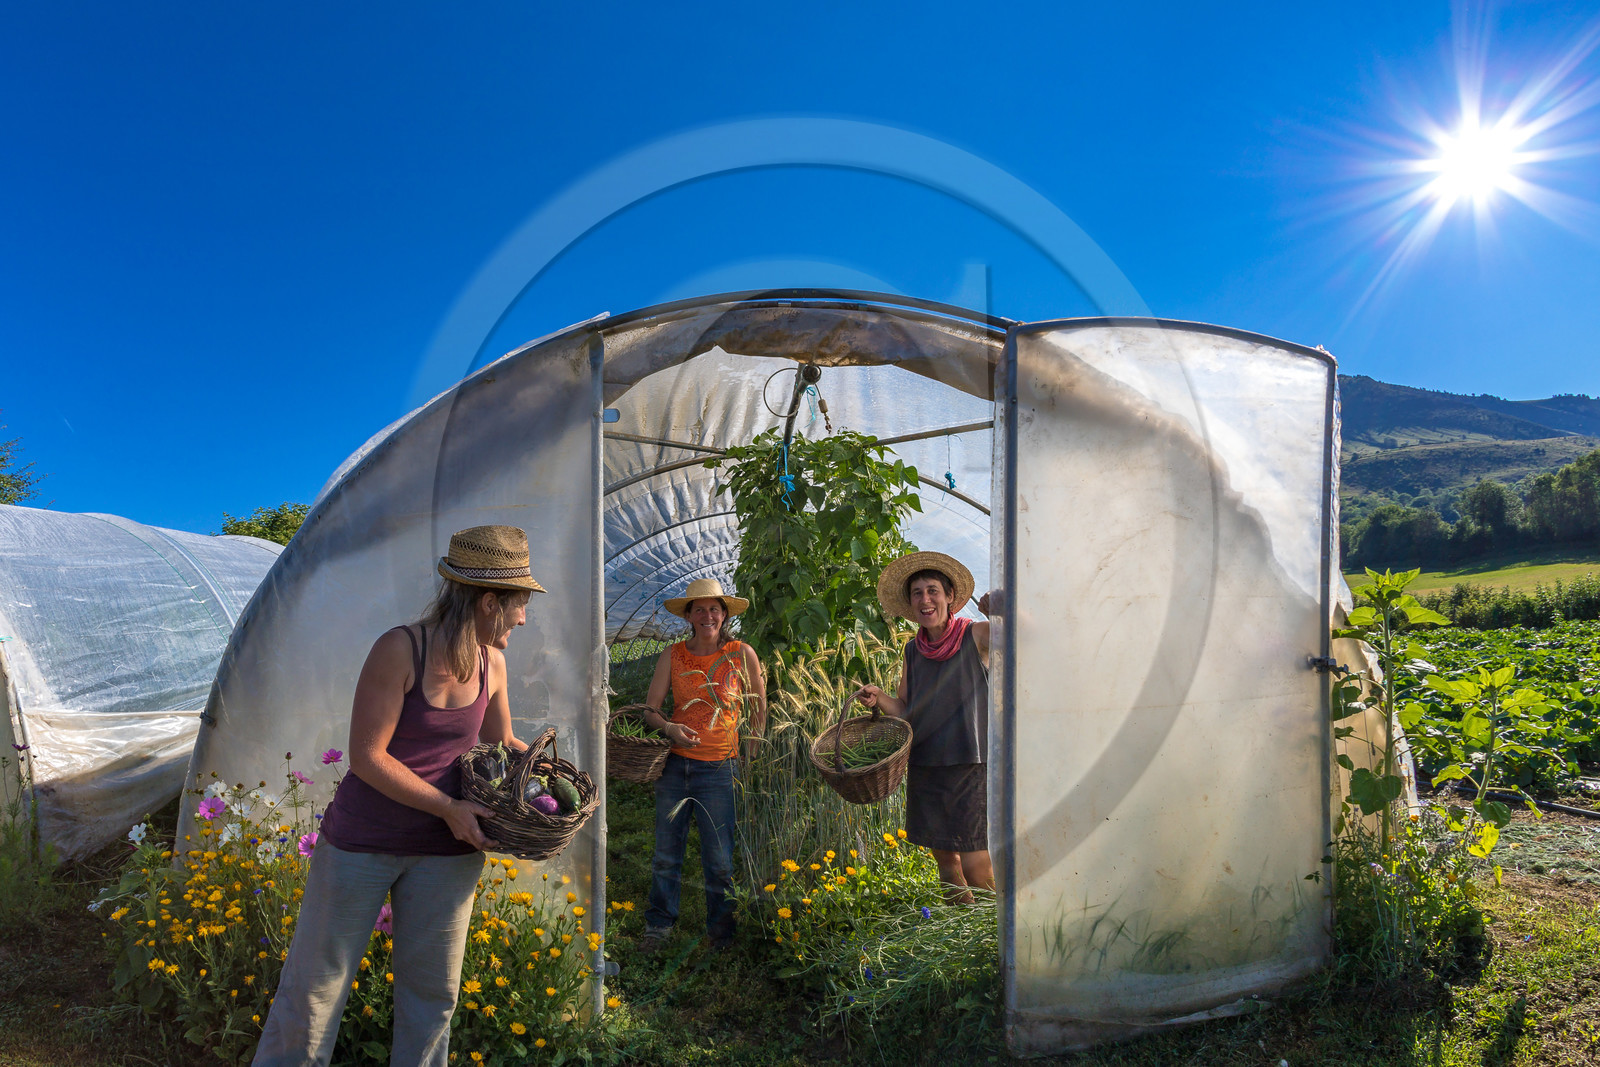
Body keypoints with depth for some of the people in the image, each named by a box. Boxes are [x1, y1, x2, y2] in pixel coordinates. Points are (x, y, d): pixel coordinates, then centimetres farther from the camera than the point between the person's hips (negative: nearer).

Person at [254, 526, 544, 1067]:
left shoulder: (491, 662, -2)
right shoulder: (399, 648, -20)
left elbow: (502, 742, 15)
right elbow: (367, 757, -20)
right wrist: (447, 807, -20)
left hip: (446, 850, 5)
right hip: (362, 840, -4)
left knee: (432, 991, 14)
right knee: (316, 983, 9)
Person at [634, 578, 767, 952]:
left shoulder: (742, 654, -3)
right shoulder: (673, 655, 2)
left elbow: (760, 705, 9)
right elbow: (649, 709, 3)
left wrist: (752, 750, 9)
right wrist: (668, 728, -17)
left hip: (718, 767, -2)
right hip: (675, 763, 2)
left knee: (719, 860, 1)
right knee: (665, 854, 10)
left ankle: (721, 933, 21)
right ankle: (658, 927, 28)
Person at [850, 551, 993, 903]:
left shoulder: (977, 636, -6)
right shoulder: (914, 650, 9)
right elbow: (904, 709, 13)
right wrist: (877, 698, -6)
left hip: (970, 765, -5)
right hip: (924, 766, 5)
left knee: (975, 866, -7)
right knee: (944, 857, 13)